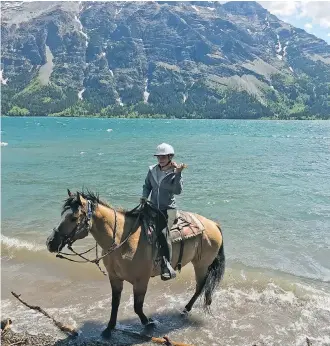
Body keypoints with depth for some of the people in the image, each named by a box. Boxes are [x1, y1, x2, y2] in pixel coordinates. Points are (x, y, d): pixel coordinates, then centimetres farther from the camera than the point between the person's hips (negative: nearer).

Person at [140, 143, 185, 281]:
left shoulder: (174, 173, -4)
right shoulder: (152, 170, 7)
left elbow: (177, 191, -17)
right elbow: (147, 185, 17)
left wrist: (177, 173, -24)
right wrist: (144, 197, 0)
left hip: (168, 209, -5)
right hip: (153, 207, 5)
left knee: (163, 231, -25)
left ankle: (167, 266, -18)